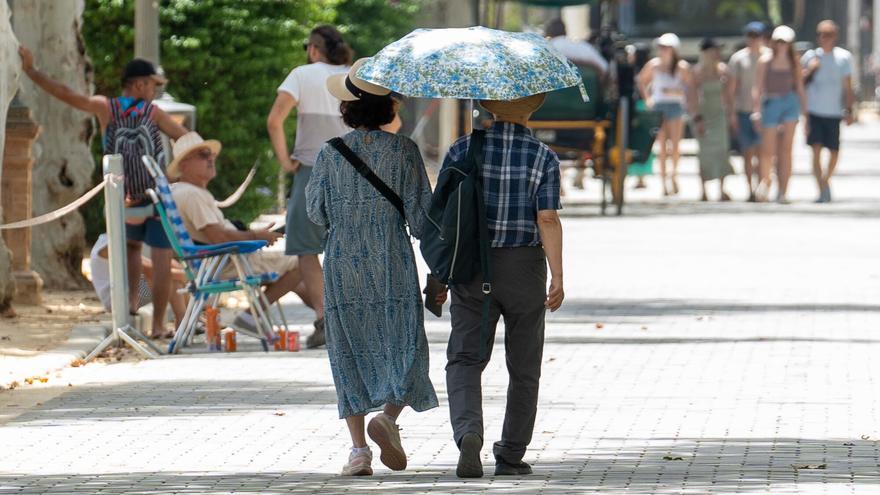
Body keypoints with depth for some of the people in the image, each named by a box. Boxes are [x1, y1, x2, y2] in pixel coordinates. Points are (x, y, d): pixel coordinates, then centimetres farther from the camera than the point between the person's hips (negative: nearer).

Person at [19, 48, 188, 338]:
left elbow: (66, 94, -8)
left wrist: (30, 70, -5)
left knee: (131, 244, 30)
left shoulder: (106, 108, -2)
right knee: (161, 262, 3)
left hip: (127, 204, 2)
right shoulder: (153, 113, -3)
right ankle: (158, 325, 1)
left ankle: (131, 300, 15)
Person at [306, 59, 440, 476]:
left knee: (351, 356, 7)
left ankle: (358, 449, 0)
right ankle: (389, 415, -17)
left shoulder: (330, 154, 0)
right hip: (393, 269, -2)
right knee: (404, 349, 8)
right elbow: (420, 215, -5)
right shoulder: (403, 151, -4)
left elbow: (317, 214, 4)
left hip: (343, 269, 2)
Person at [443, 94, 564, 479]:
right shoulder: (544, 159, -6)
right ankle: (511, 455, 18)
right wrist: (557, 277, -15)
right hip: (524, 268, -1)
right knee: (524, 367, 13)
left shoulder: (462, 150, -1)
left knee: (464, 360, 1)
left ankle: (468, 432, -26)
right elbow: (548, 220, -14)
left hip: (472, 269, 1)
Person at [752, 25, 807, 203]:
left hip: (790, 103, 2)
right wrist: (756, 111, -9)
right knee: (768, 150, -3)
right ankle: (765, 181, 20)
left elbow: (800, 87, 12)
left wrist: (805, 111, 9)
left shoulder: (794, 62, 7)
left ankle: (783, 192, -2)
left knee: (786, 149, -3)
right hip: (770, 103, -2)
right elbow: (757, 88, -2)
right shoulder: (765, 61, 0)